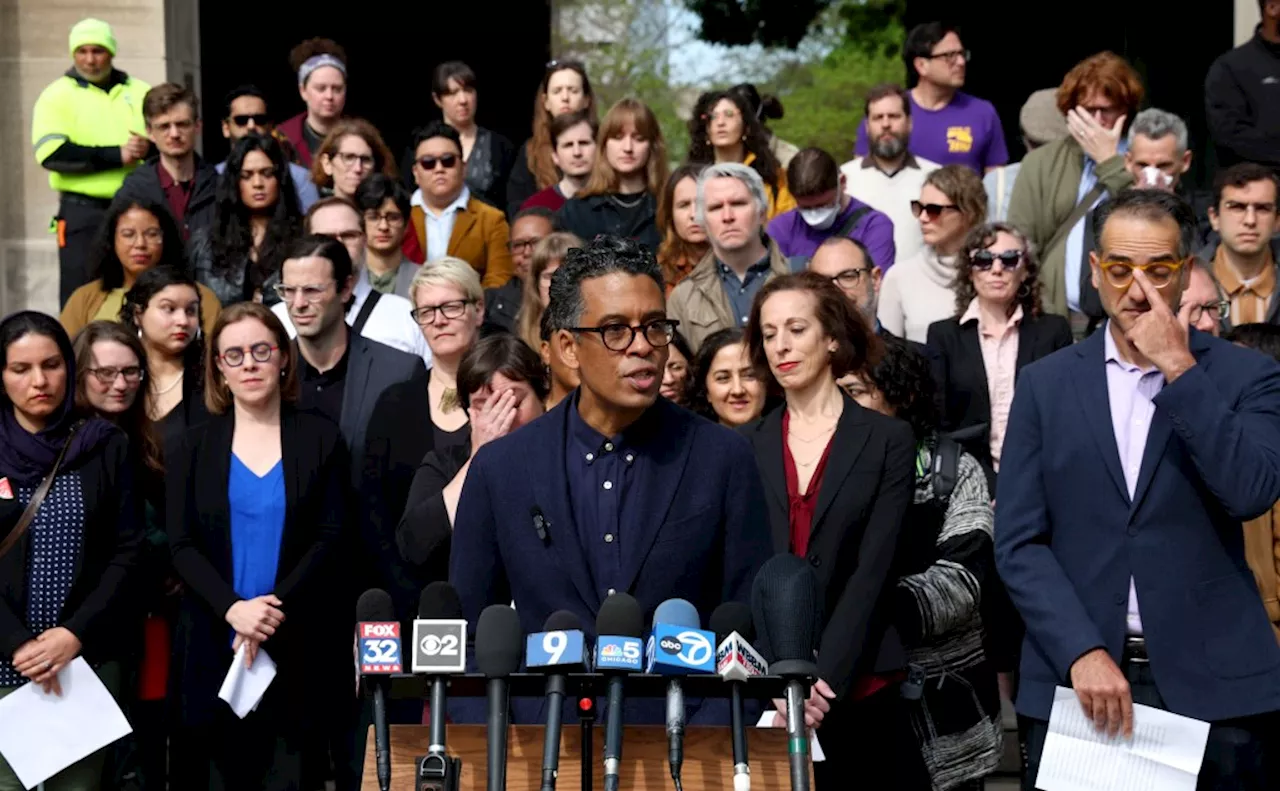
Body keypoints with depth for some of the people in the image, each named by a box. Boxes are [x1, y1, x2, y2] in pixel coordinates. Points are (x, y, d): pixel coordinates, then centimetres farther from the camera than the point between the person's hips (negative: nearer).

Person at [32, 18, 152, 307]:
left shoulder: (140, 93, 13)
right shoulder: (57, 95, 2)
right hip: (83, 214, -3)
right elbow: (51, 153, -12)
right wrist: (115, 155, -17)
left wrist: (149, 148, -13)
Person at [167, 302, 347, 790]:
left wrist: (272, 610, -13)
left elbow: (329, 539, -1)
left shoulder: (320, 439, 5)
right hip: (214, 646, 1)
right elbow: (181, 544, 1)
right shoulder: (195, 447, 9)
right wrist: (233, 609, -16)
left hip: (295, 646, -1)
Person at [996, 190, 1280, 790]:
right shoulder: (1046, 383, 7)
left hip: (1214, 687, -1)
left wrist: (1179, 369, -13)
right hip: (1074, 677, 1)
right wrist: (1082, 653, -11)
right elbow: (1019, 543, 1)